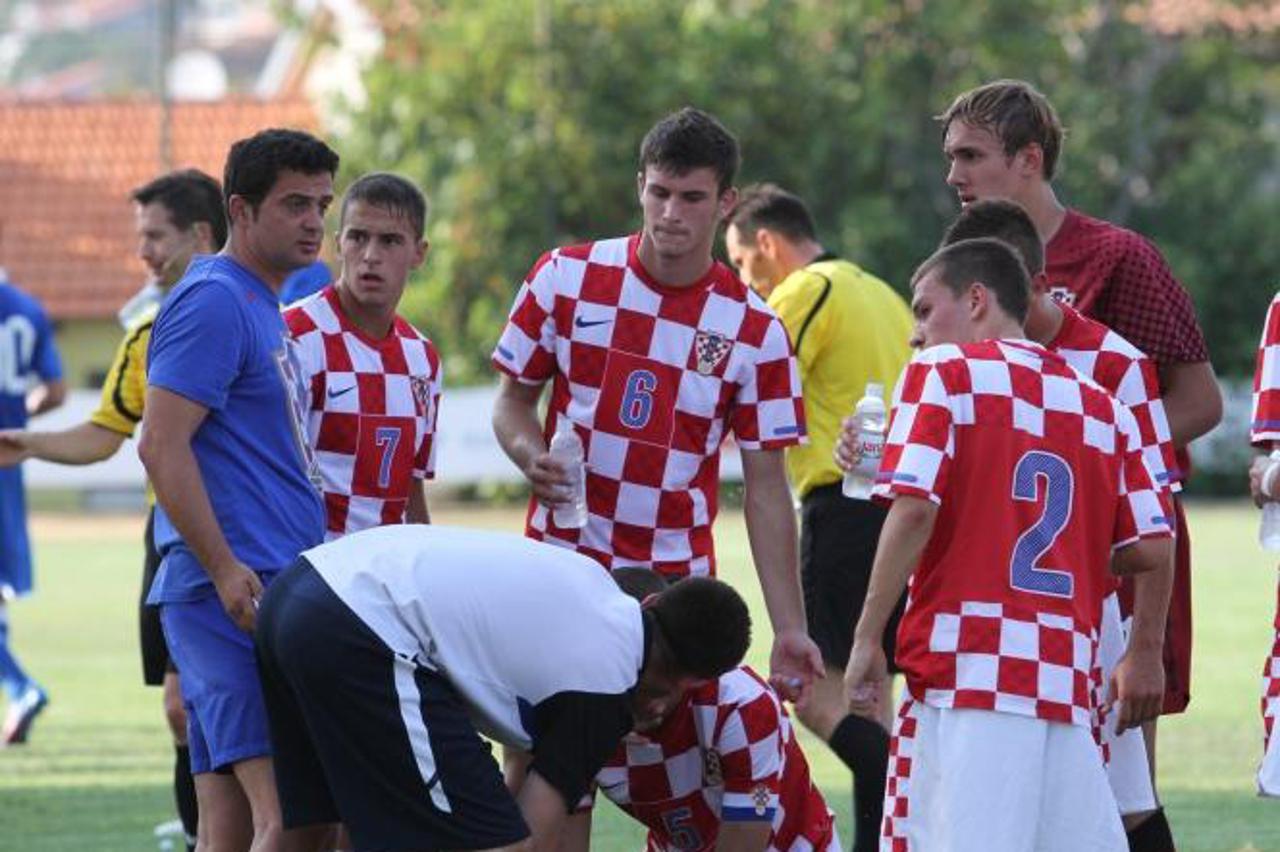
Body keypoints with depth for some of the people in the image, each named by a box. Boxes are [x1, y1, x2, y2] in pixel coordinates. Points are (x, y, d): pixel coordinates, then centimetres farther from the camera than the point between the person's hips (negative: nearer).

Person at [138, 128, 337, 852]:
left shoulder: (262, 306, 21)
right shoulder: (214, 302, -10)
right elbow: (162, 446, -18)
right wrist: (226, 571, -22)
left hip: (270, 592, 10)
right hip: (239, 596, -10)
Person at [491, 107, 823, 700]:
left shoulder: (755, 332, -3)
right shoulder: (565, 277, -1)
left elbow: (766, 487, -1)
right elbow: (514, 396, 10)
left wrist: (789, 630, -7)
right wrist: (531, 456, -14)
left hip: (677, 579, -1)